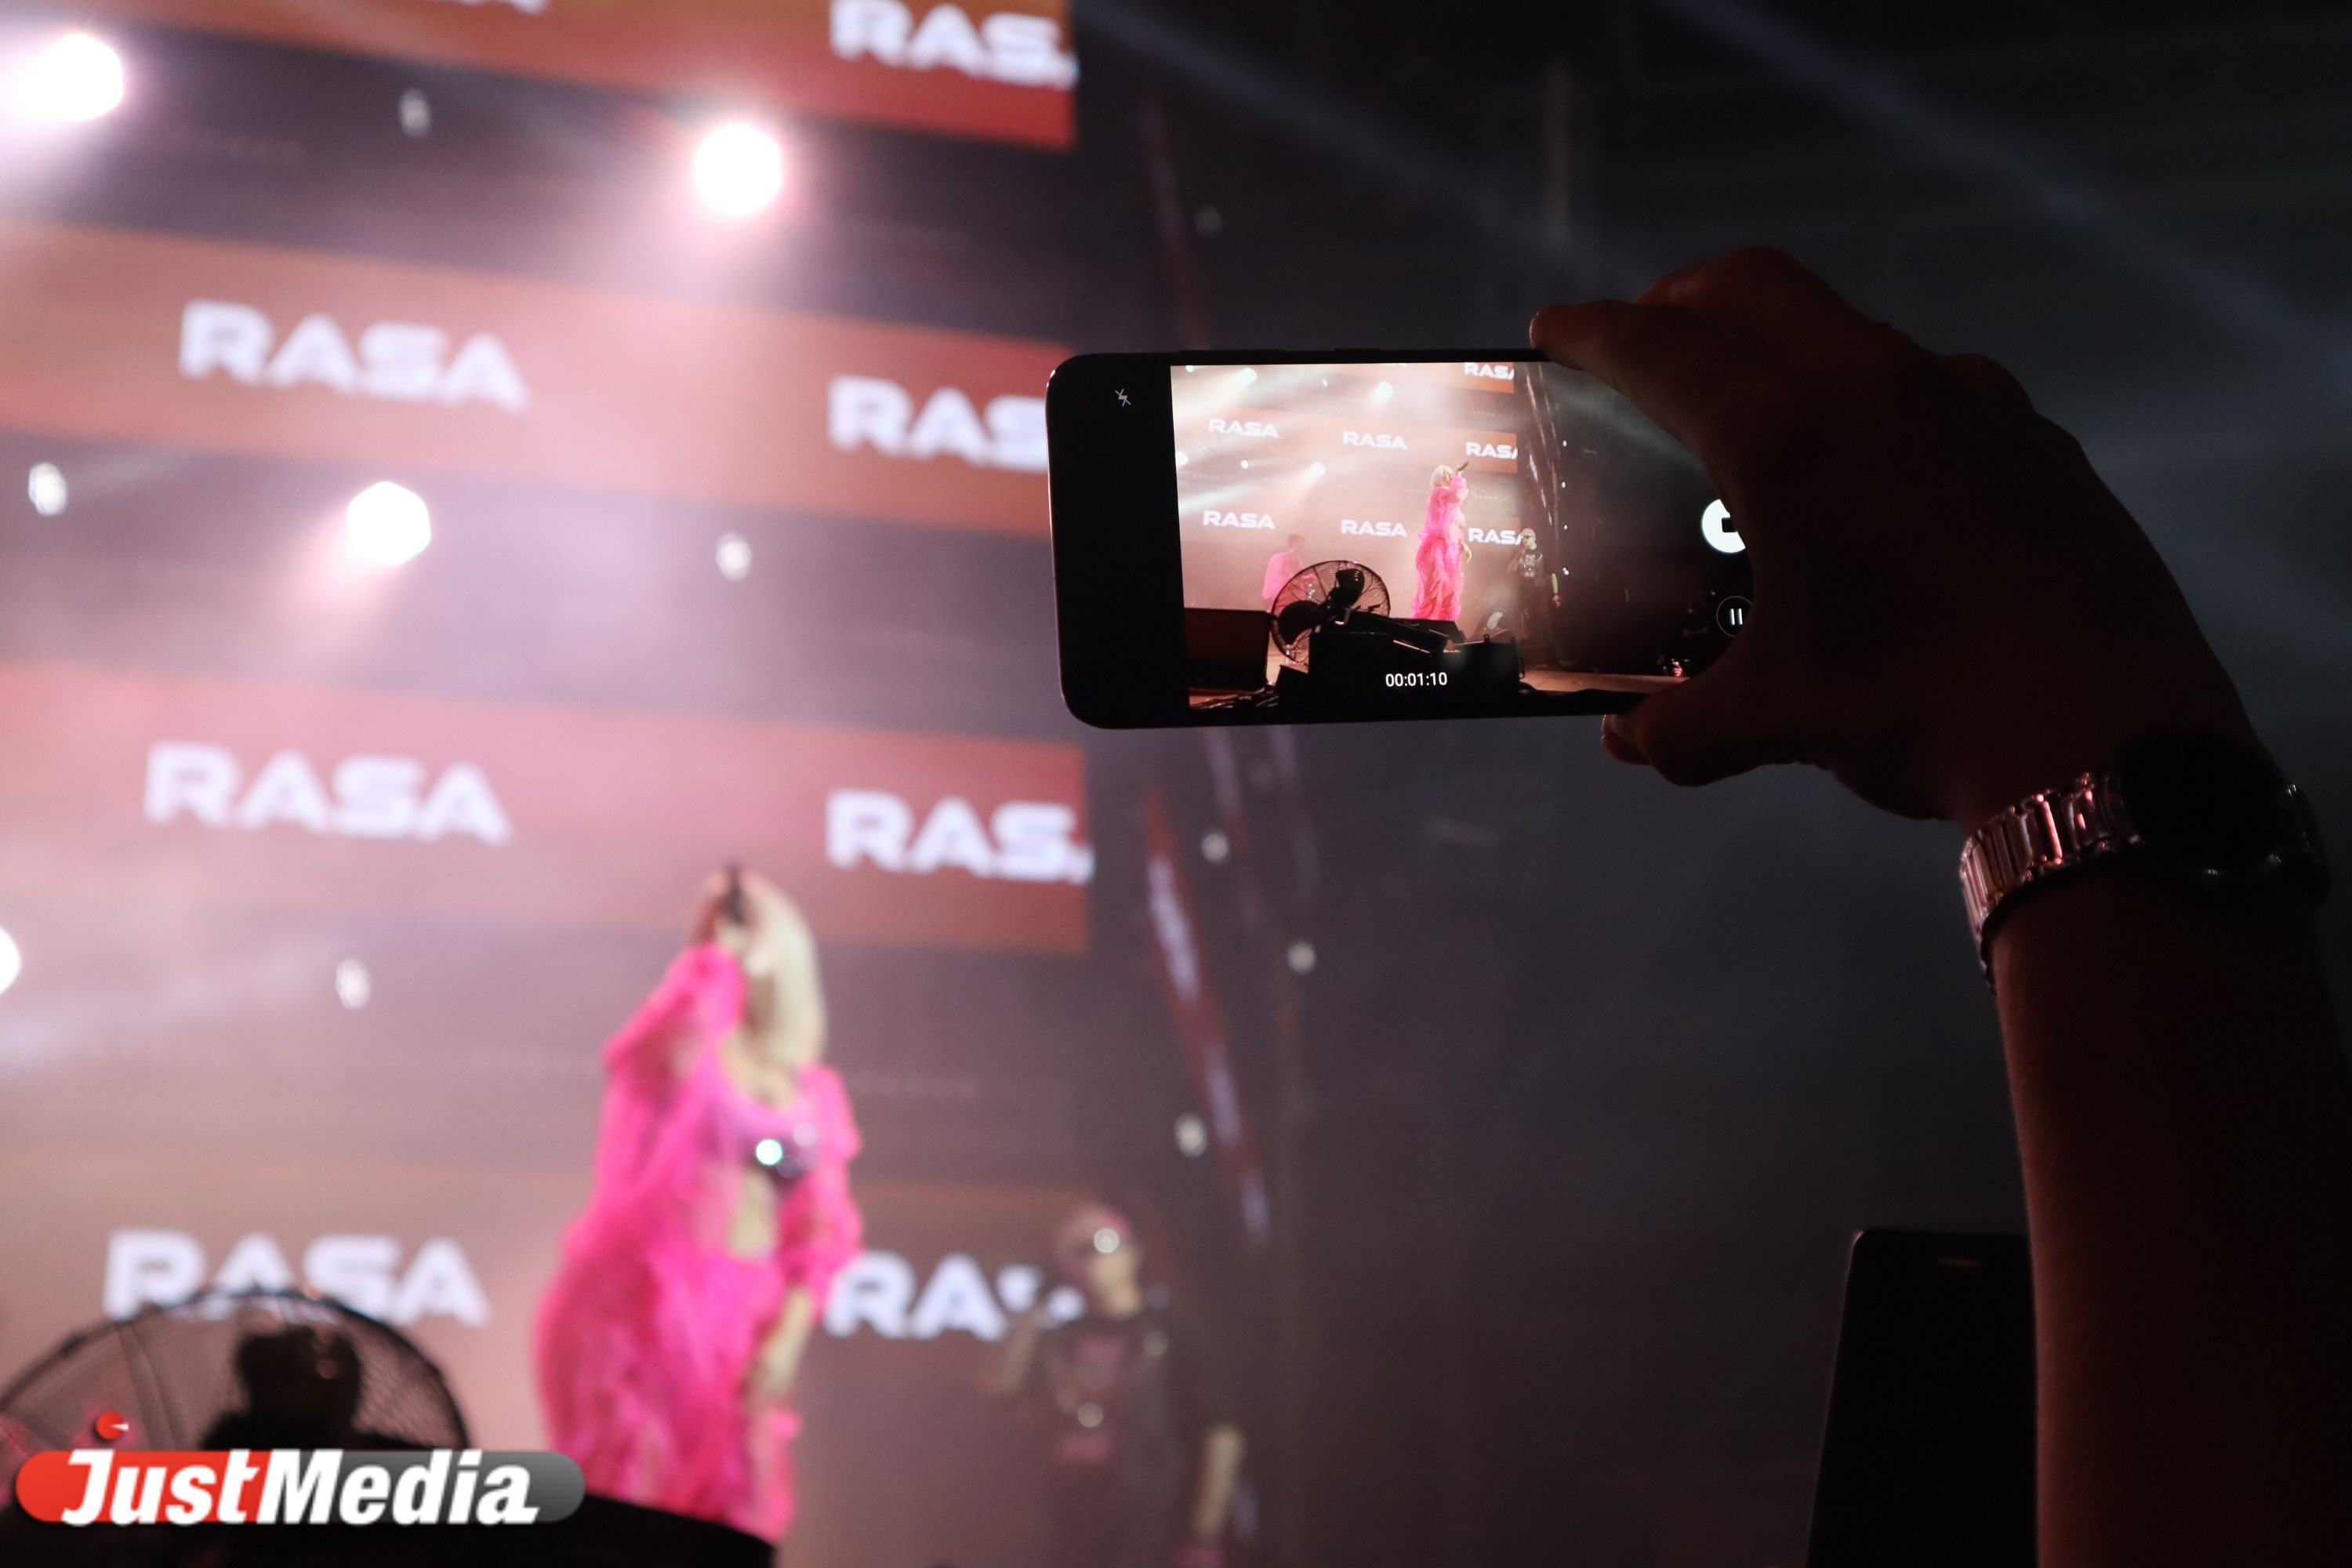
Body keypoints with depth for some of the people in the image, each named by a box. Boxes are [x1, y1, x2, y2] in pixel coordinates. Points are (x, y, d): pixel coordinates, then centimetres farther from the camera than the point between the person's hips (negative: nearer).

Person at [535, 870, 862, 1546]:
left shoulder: (814, 1093, 12)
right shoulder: (681, 1045, 3)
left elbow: (822, 1231, 10)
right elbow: (674, 1041, -24)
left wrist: (788, 1334, -4)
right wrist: (716, 955, -9)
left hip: (741, 1321, 4)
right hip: (640, 1301, -4)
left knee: (729, 1516, 3)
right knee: (631, 1507, -8)